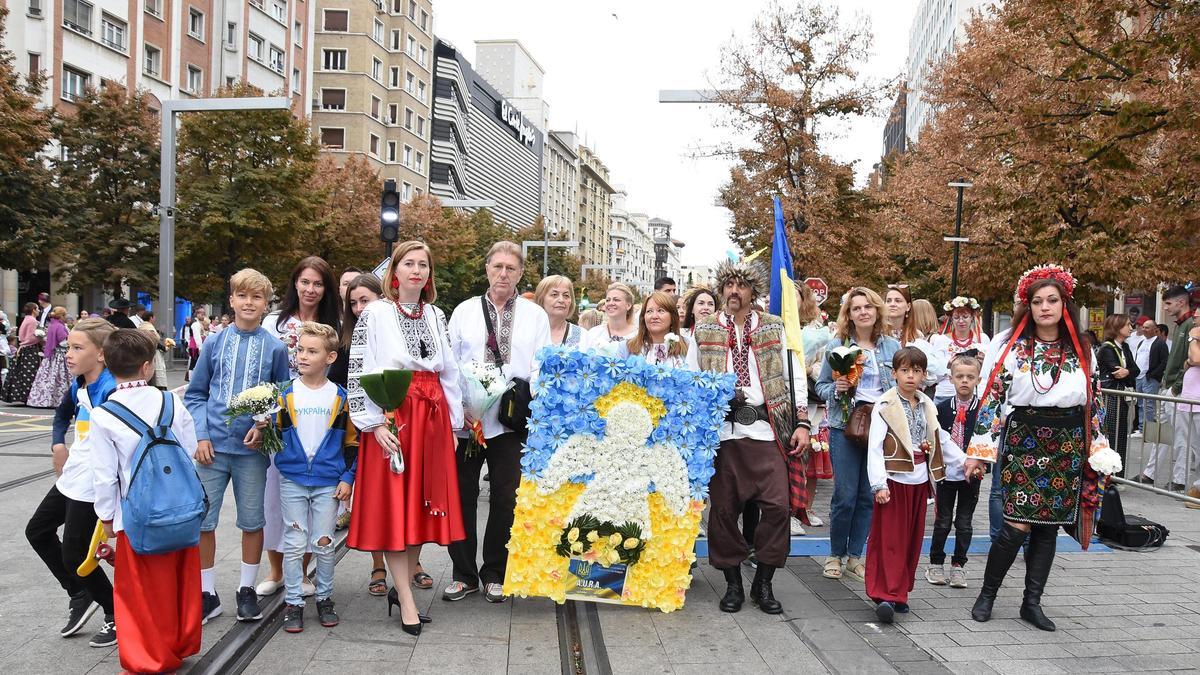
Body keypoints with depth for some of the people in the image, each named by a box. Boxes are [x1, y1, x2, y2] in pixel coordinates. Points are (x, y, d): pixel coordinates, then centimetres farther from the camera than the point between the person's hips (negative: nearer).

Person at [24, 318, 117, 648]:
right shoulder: (78, 386, 5)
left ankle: (117, 615, 20)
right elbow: (63, 414, 28)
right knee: (37, 530, 21)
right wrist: (58, 444, 12)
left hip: (93, 486, -10)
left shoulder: (112, 391, -23)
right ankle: (79, 595, 33)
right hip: (71, 478, 10)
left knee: (74, 555, 1)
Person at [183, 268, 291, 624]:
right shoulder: (214, 344, 3)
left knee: (252, 521, 8)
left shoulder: (275, 348, 0)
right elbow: (195, 394, 8)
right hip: (212, 445, 1)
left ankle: (247, 589, 26)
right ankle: (207, 594, 19)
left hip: (252, 447, -1)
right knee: (201, 520, 3)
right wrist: (200, 435, -4)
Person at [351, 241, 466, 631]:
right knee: (392, 506, -2)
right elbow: (358, 373, -8)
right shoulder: (375, 314, -3)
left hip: (432, 418, 5)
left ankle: (402, 583, 21)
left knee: (423, 504, 7)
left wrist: (453, 424, 9)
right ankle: (406, 600, 3)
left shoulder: (437, 316, 13)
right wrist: (375, 423, -14)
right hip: (392, 417, -5)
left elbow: (450, 372, 14)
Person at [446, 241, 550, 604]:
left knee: (505, 498, 4)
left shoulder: (535, 315, 8)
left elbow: (542, 367, 4)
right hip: (466, 418, 1)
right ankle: (464, 574, 17)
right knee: (462, 495, 4)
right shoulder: (464, 311, 9)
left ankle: (494, 574, 19)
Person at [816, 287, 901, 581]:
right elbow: (820, 386, 4)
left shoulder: (892, 346, 7)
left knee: (869, 496, 6)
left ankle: (855, 557, 20)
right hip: (845, 426, -2)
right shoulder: (837, 345, 1)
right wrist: (836, 389, -16)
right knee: (845, 495, -2)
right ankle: (836, 555, 17)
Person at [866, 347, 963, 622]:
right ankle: (886, 595, -7)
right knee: (889, 539, -6)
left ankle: (898, 592, 20)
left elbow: (941, 440, 22)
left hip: (919, 480, 7)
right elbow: (875, 448, -14)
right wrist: (879, 484, -20)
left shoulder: (927, 405, 10)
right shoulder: (885, 406, -9)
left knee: (912, 538, 10)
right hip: (894, 479, -6)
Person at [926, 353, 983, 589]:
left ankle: (958, 565, 20)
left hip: (971, 474, 0)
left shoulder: (982, 410, -5)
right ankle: (936, 563, 21)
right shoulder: (942, 408, -1)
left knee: (964, 523, 8)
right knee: (943, 521, 8)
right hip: (946, 472, 1)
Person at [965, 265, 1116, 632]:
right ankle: (987, 594, 8)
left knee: (1048, 526, 6)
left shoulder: (1081, 351, 8)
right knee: (1018, 525, -9)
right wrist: (979, 450, -7)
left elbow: (1093, 403, 13)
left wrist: (1099, 450, 9)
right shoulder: (1010, 346, -1)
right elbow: (992, 398, -4)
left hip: (1067, 446, 3)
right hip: (1022, 440, -3)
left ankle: (1032, 602, 17)